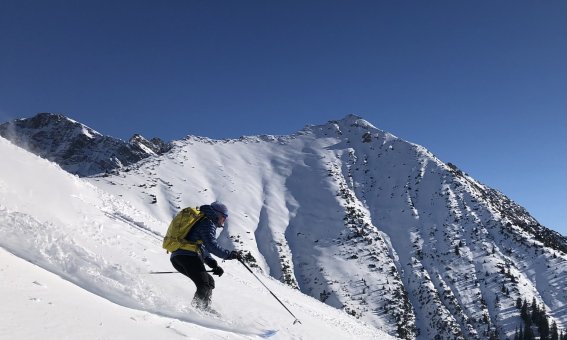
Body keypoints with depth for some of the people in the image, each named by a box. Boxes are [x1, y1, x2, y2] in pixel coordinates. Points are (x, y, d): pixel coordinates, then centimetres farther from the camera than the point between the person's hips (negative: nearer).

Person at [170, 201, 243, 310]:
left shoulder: (200, 221, 30)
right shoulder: (208, 223, -1)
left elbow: (203, 249, 30)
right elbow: (211, 245, -15)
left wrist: (213, 264, 19)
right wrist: (229, 254, -11)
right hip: (189, 257, -10)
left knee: (209, 282, 17)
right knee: (205, 286, -13)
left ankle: (204, 310, 10)